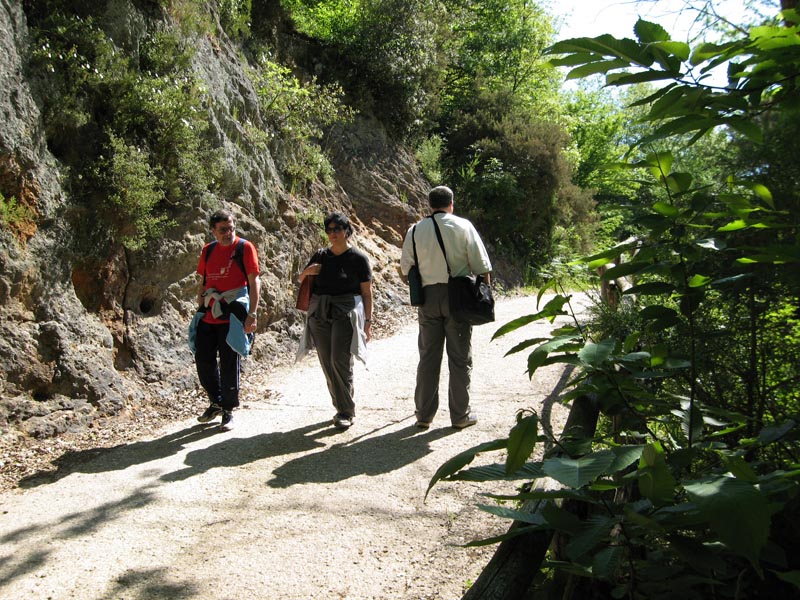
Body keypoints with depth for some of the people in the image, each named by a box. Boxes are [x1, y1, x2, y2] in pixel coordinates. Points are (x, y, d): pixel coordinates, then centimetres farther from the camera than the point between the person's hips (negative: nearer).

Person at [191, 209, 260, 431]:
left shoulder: (244, 248, -4)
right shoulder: (208, 250, 11)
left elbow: (254, 282, -8)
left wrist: (252, 314, -15)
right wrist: (200, 310, 10)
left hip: (232, 317, -5)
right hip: (208, 317, 5)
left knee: (229, 364, 1)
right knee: (203, 360, 9)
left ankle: (228, 410, 16)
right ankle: (216, 402, 29)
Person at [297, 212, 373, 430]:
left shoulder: (358, 258, -1)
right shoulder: (321, 256, 11)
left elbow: (367, 293, 0)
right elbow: (301, 279, 23)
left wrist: (368, 321, -5)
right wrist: (308, 271, 0)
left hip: (346, 313, -5)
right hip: (320, 314, 5)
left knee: (340, 361, -14)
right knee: (327, 364, 7)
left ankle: (346, 411, -5)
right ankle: (342, 406, 20)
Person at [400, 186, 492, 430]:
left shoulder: (415, 230, 3)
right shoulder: (463, 226, -3)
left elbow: (406, 267, 7)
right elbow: (481, 265, -4)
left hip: (428, 296, 2)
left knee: (428, 357, 10)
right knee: (460, 358, 6)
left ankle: (424, 415, 15)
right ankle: (460, 415, 11)